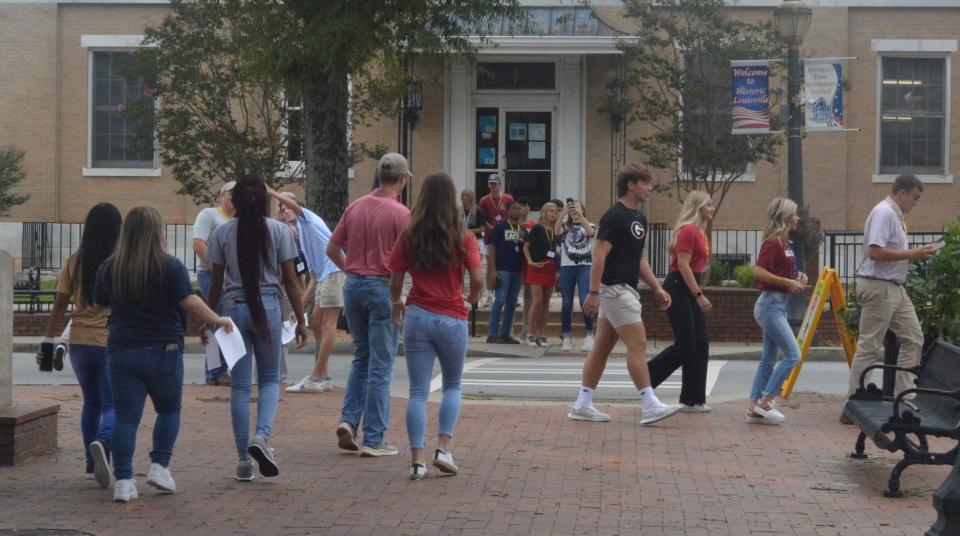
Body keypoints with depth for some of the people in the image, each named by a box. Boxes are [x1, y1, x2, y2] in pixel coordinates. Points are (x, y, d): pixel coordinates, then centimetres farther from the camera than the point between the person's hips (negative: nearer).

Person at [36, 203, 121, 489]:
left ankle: (92, 462, 25)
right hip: (113, 344, -3)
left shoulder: (75, 262, 1)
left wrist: (48, 342, 8)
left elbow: (59, 306, 2)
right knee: (112, 404, 1)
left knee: (91, 402, 21)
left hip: (80, 343, 3)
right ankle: (102, 442, -30)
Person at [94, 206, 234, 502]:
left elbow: (101, 305, 16)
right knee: (169, 410, 17)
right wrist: (219, 320, -1)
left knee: (126, 417, 3)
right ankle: (159, 466, 7)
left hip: (121, 351, 3)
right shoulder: (170, 266, -9)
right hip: (163, 350, -3)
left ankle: (123, 480, -2)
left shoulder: (109, 268, 4)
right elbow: (190, 303, -14)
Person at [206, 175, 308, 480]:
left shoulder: (223, 233, 2)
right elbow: (290, 280, -1)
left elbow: (216, 282, 4)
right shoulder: (278, 230, -1)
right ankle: (262, 435, -12)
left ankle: (244, 460, 7)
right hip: (268, 307, -1)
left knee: (240, 385, 6)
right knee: (269, 379, 14)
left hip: (233, 308, 1)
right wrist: (300, 321, 5)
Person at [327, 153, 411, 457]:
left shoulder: (355, 207, 5)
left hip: (353, 284, 6)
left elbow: (332, 248, 10)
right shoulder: (400, 213, -12)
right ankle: (373, 440, 4)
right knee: (381, 364, 1)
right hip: (383, 286, -5)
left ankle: (349, 420, 7)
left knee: (361, 357, 20)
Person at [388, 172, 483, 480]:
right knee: (452, 386, 18)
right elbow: (477, 279, -10)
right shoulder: (463, 237, -5)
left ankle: (417, 459, -1)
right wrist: (473, 297, 13)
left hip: (417, 316, 1)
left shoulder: (409, 237, -1)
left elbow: (395, 281, 2)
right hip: (452, 320, -1)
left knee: (418, 392, 5)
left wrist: (396, 305, 22)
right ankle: (444, 448, 5)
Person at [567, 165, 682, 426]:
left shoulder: (639, 219, 16)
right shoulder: (614, 216, -13)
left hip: (625, 290, 10)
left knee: (602, 347, 10)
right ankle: (650, 406, -10)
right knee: (637, 344, -11)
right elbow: (599, 255, -18)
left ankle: (583, 404, 13)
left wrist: (657, 288, 15)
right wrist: (594, 293, -22)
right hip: (614, 289, -10)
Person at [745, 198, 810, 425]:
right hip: (770, 303, -10)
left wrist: (797, 277, 9)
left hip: (778, 304, 10)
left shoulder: (784, 244, 14)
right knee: (792, 354, -12)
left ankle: (754, 409, 9)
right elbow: (759, 272, -23)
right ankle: (765, 402, -8)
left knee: (768, 359, 8)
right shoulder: (772, 243, -14)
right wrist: (787, 282, -21)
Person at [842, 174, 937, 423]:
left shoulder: (895, 215, 18)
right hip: (878, 287, -11)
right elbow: (875, 252, -24)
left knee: (913, 339, 9)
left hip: (895, 288, 11)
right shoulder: (884, 213, -14)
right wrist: (912, 254, -18)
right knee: (869, 347, -7)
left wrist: (916, 255, 9)